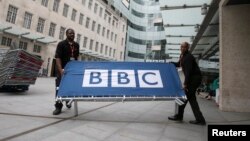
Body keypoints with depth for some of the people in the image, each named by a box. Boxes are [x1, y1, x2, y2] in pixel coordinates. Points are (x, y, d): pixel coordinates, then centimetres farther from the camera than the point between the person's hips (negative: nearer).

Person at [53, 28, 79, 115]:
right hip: (63, 70, -4)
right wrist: (60, 70, -27)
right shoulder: (61, 44, -6)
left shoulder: (76, 45, 9)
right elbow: (57, 57, -15)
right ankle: (58, 107, 6)